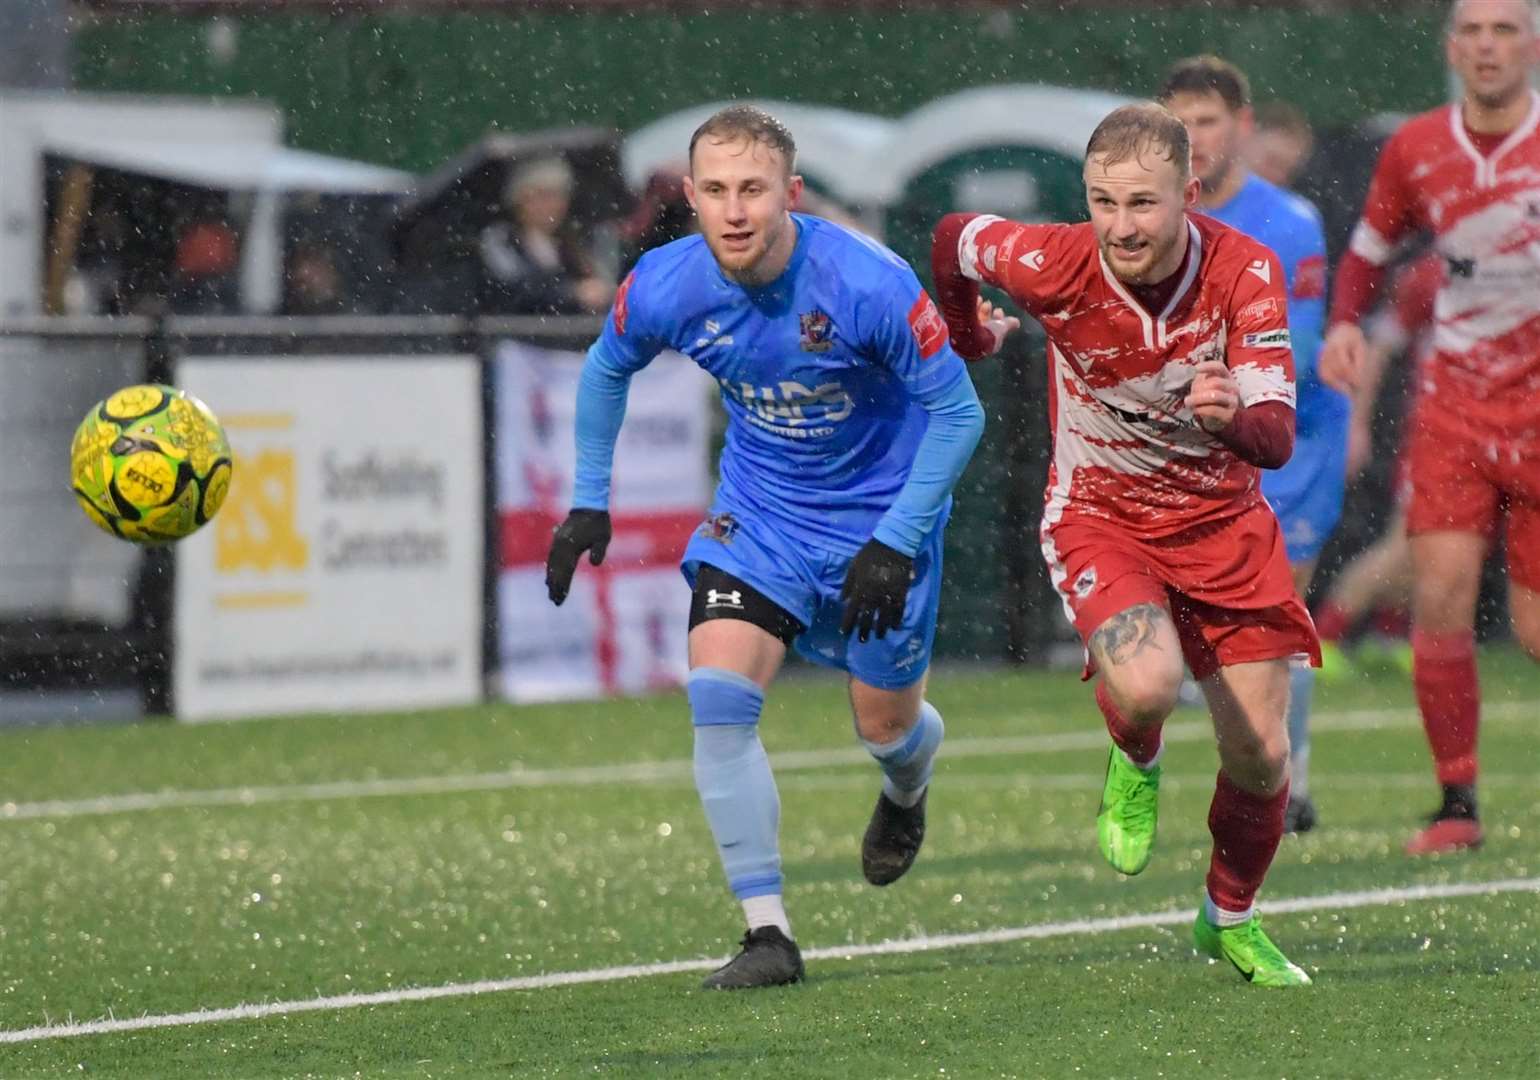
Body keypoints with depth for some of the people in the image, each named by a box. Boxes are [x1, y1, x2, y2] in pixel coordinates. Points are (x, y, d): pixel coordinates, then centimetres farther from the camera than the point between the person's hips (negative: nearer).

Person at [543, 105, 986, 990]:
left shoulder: (869, 284, -30)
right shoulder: (665, 289, -18)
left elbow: (958, 412, -18)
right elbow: (607, 370, 6)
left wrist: (895, 542, -22)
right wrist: (590, 500, 4)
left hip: (878, 513, -2)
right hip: (758, 513, 2)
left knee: (885, 724, 10)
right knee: (717, 696, -17)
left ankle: (908, 787, 51)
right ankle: (768, 932, -11)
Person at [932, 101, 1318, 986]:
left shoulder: (1246, 272, -22)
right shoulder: (1054, 265, -23)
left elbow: (1276, 440, -29)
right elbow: (953, 239, 0)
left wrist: (1234, 416, -53)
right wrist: (969, 338, 19)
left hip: (1223, 522, 2)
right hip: (1099, 518, -2)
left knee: (1262, 756, 2)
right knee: (1145, 688, -30)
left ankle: (1232, 920, 32)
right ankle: (1135, 768, 9)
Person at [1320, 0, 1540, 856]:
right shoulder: (1416, 150, 1)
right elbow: (1369, 251, 16)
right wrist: (1345, 324, -3)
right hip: (1452, 408, 2)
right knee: (1441, 595, -14)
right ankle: (1458, 802, -4)